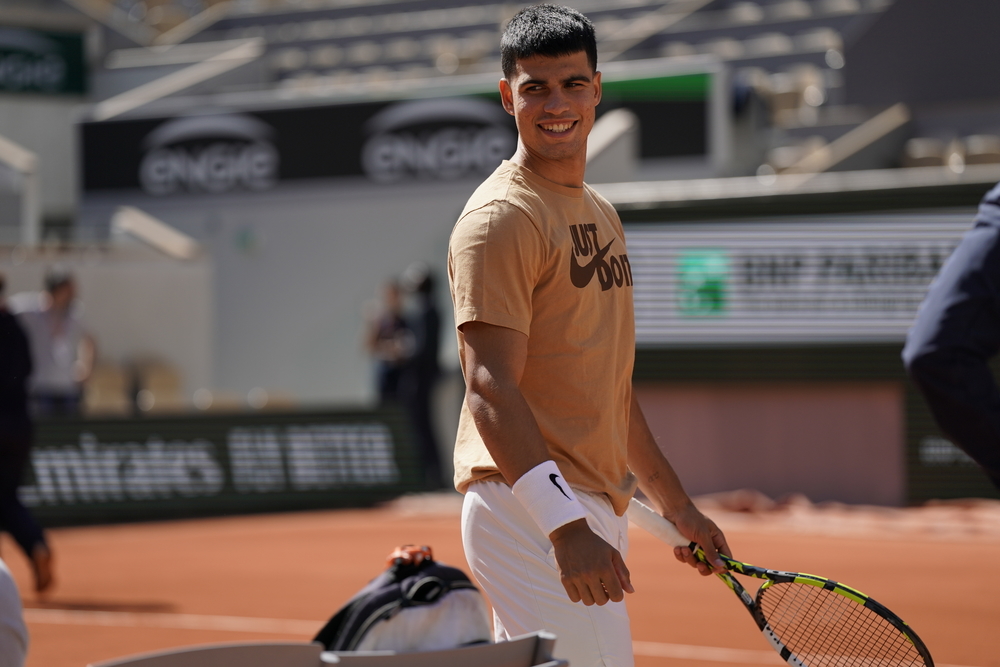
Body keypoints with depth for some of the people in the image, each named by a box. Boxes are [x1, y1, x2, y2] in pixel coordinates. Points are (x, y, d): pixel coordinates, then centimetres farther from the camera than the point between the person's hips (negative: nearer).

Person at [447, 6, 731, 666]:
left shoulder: (601, 214, 19)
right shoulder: (501, 218, -10)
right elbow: (491, 390, -19)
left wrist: (678, 507, 26)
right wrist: (566, 526, -29)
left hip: (593, 512, 9)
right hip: (531, 513, -9)